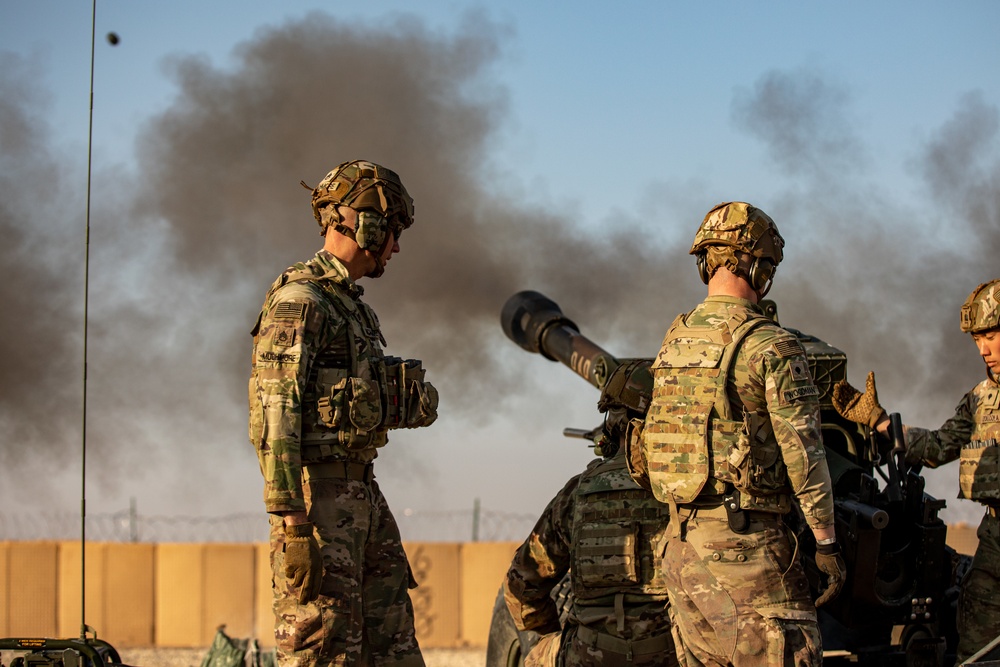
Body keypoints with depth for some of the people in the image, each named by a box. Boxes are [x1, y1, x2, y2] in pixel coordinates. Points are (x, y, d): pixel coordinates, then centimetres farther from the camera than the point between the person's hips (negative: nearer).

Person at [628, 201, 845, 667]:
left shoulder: (674, 340, 10)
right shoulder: (770, 346, -11)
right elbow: (804, 453, -13)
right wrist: (827, 544, -8)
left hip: (680, 541, 7)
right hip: (745, 541, -7)